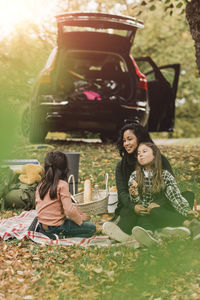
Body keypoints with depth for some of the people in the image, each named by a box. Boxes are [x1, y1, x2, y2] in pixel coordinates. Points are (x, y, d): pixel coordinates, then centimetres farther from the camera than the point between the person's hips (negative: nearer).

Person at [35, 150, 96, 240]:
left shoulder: (41, 185, 2)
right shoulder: (62, 185, -18)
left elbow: (37, 204, 11)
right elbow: (69, 210, -22)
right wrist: (80, 218, -4)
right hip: (56, 227, -8)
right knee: (92, 228, 0)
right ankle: (62, 236, -12)